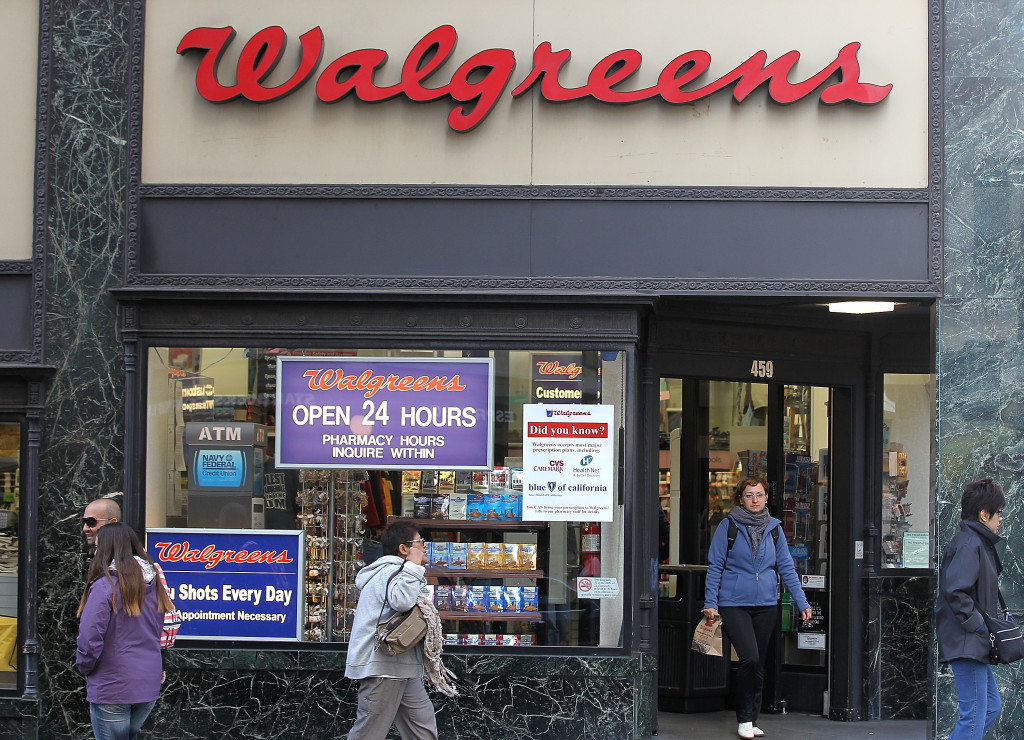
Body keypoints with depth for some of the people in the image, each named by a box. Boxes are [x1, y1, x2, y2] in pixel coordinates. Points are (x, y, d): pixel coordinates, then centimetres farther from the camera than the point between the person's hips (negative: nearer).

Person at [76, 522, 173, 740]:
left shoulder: (105, 586, -16)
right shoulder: (152, 584, 7)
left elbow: (90, 638, -19)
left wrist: (84, 667, -2)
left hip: (112, 689, -7)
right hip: (149, 686, 7)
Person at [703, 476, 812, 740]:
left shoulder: (774, 528, 8)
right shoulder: (728, 526, -2)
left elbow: (786, 568, 9)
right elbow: (715, 567, -2)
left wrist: (803, 603, 4)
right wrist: (710, 603, -8)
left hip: (766, 604, 4)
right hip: (734, 604, -4)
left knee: (758, 664, 9)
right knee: (749, 658, -18)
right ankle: (745, 719, -2)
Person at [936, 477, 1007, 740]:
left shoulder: (978, 542, 16)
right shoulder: (969, 545, -16)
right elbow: (955, 591, -26)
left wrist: (987, 622, 12)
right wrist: (978, 625, -20)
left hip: (975, 645, 11)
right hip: (966, 643, -11)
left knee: (991, 706, 17)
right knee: (975, 716, -9)